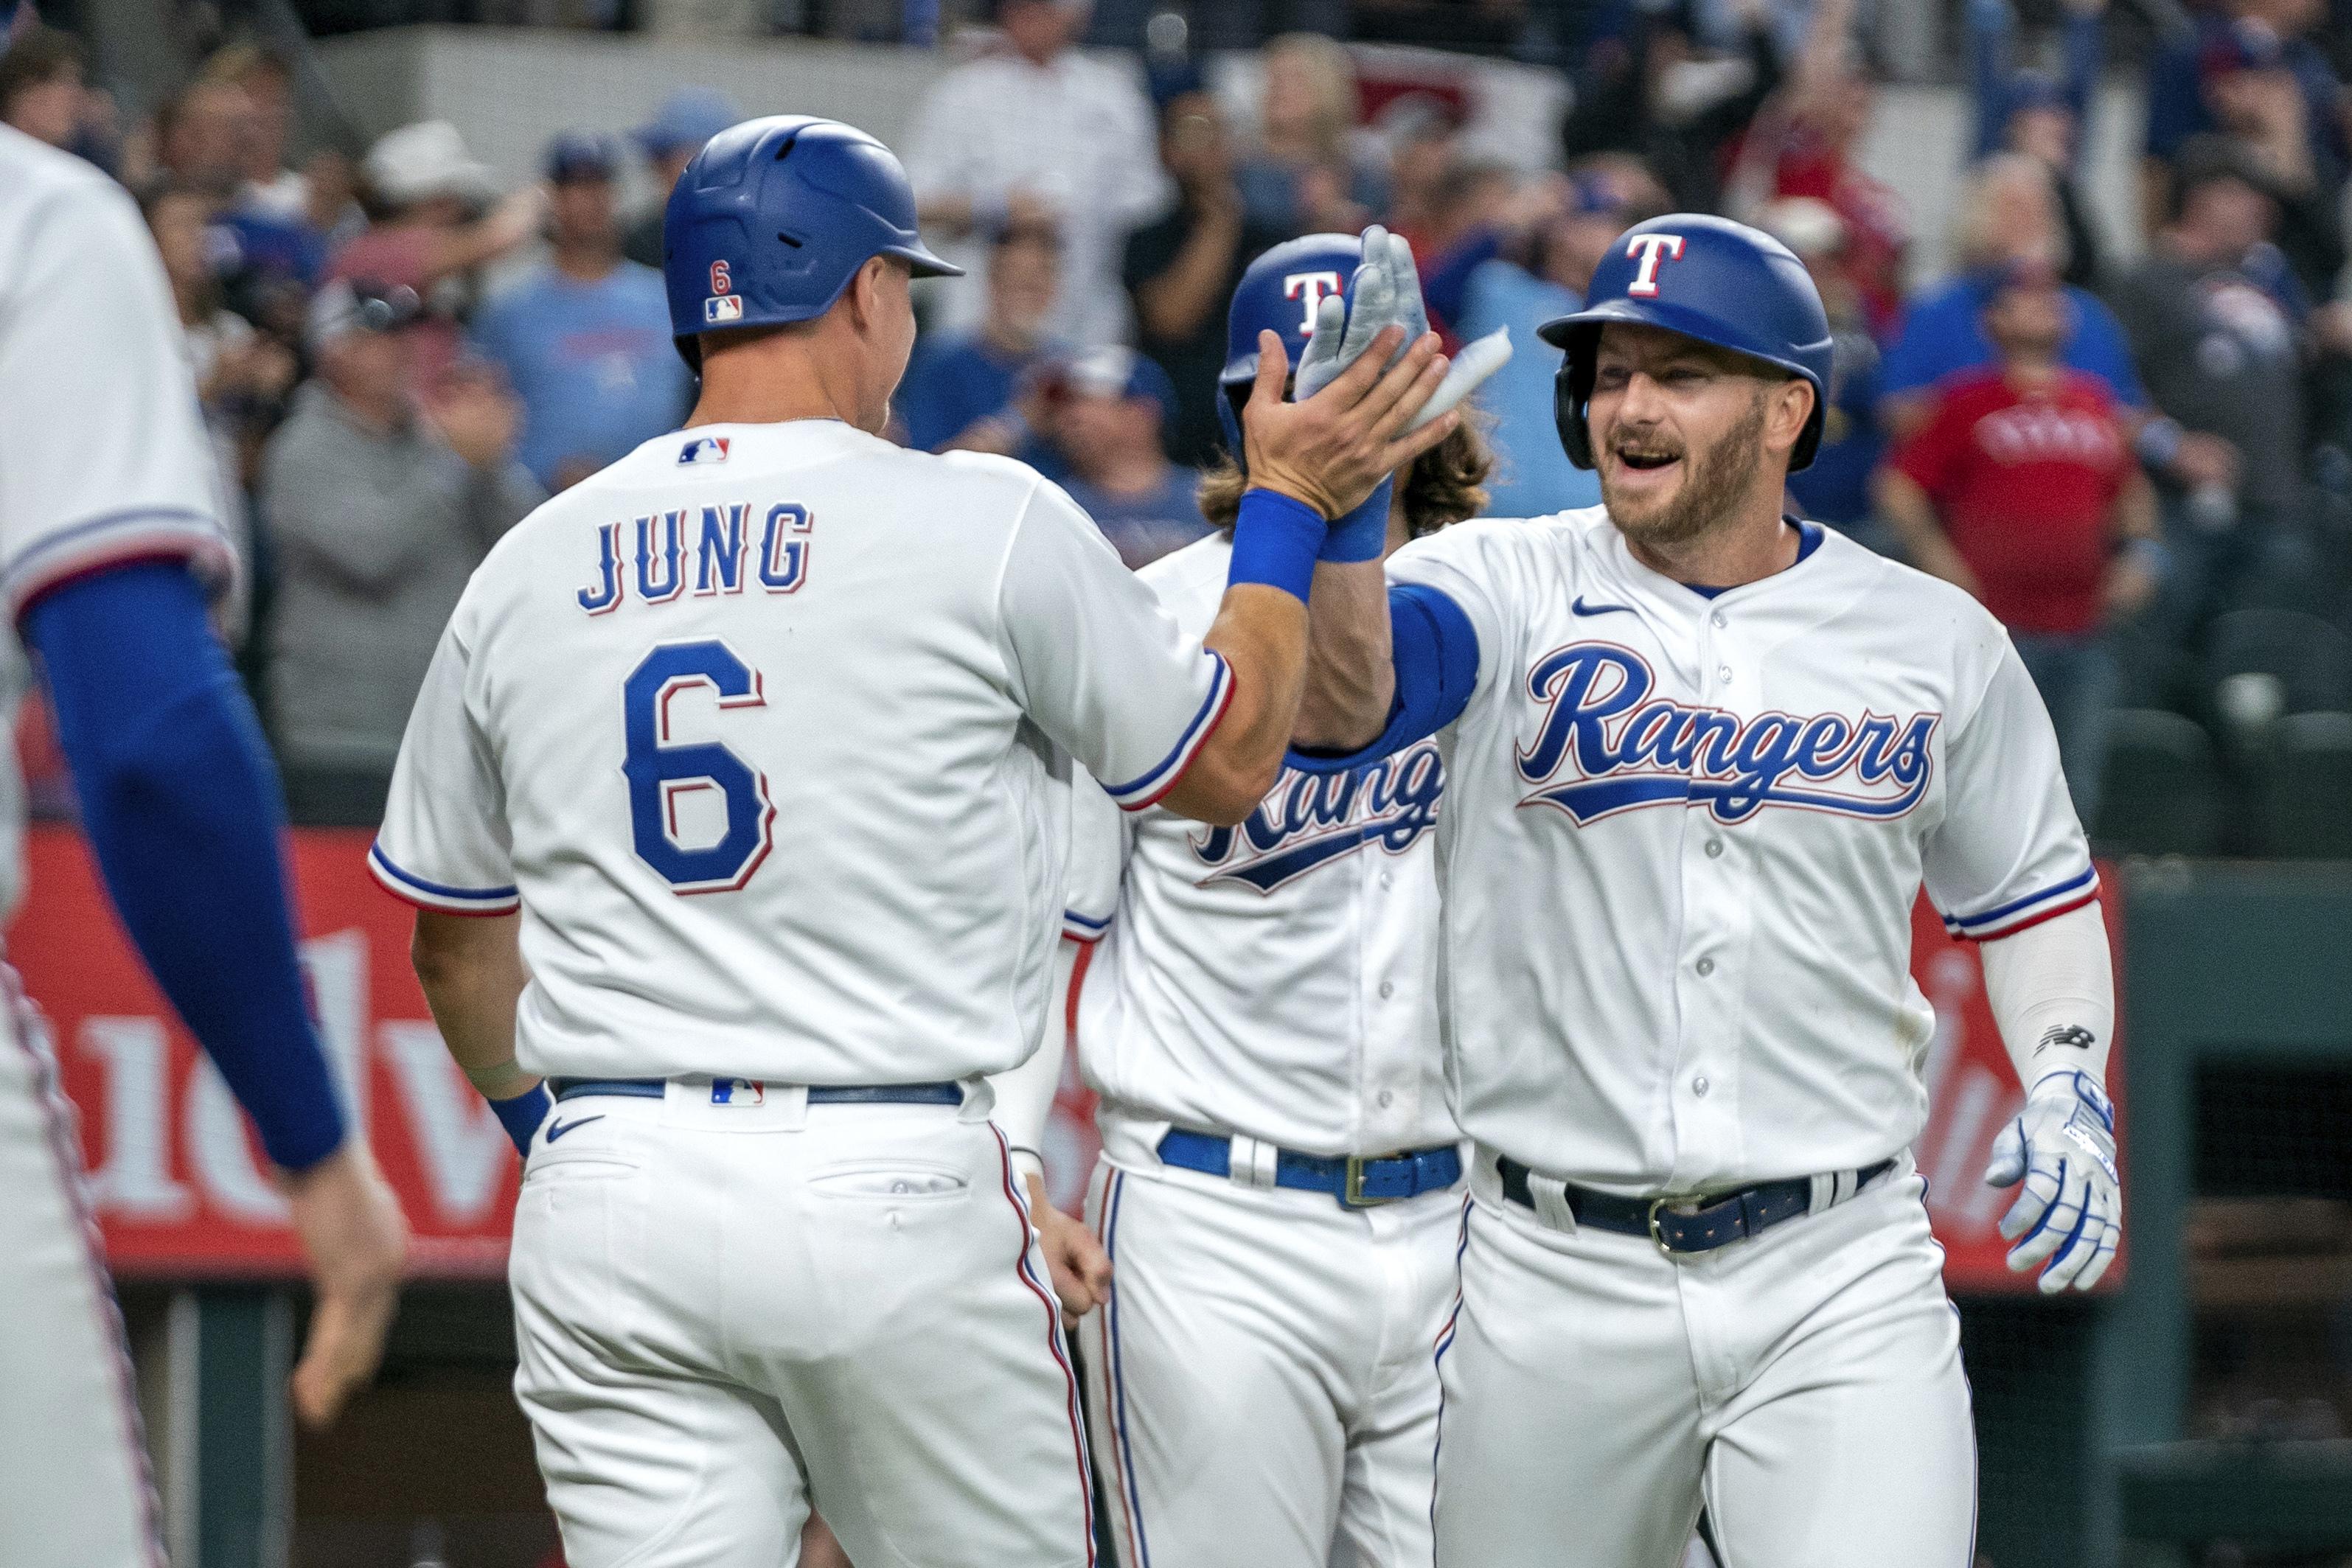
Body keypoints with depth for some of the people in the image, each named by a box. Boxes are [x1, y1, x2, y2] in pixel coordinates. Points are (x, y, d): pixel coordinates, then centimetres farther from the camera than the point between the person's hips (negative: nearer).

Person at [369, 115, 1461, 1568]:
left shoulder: (528, 566, 9)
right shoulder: (987, 524, -3)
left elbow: (461, 942, 17)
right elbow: (1228, 763, 10)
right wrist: (1292, 505, 22)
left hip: (607, 1190, 3)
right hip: (895, 1185, -3)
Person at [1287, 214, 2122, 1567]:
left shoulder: (1939, 643, 6)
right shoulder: (1507, 590, -1)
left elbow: (2030, 888, 19)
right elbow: (1339, 706, -22)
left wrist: (2069, 1093, 2)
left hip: (1841, 1284, 0)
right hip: (1556, 1285, 0)